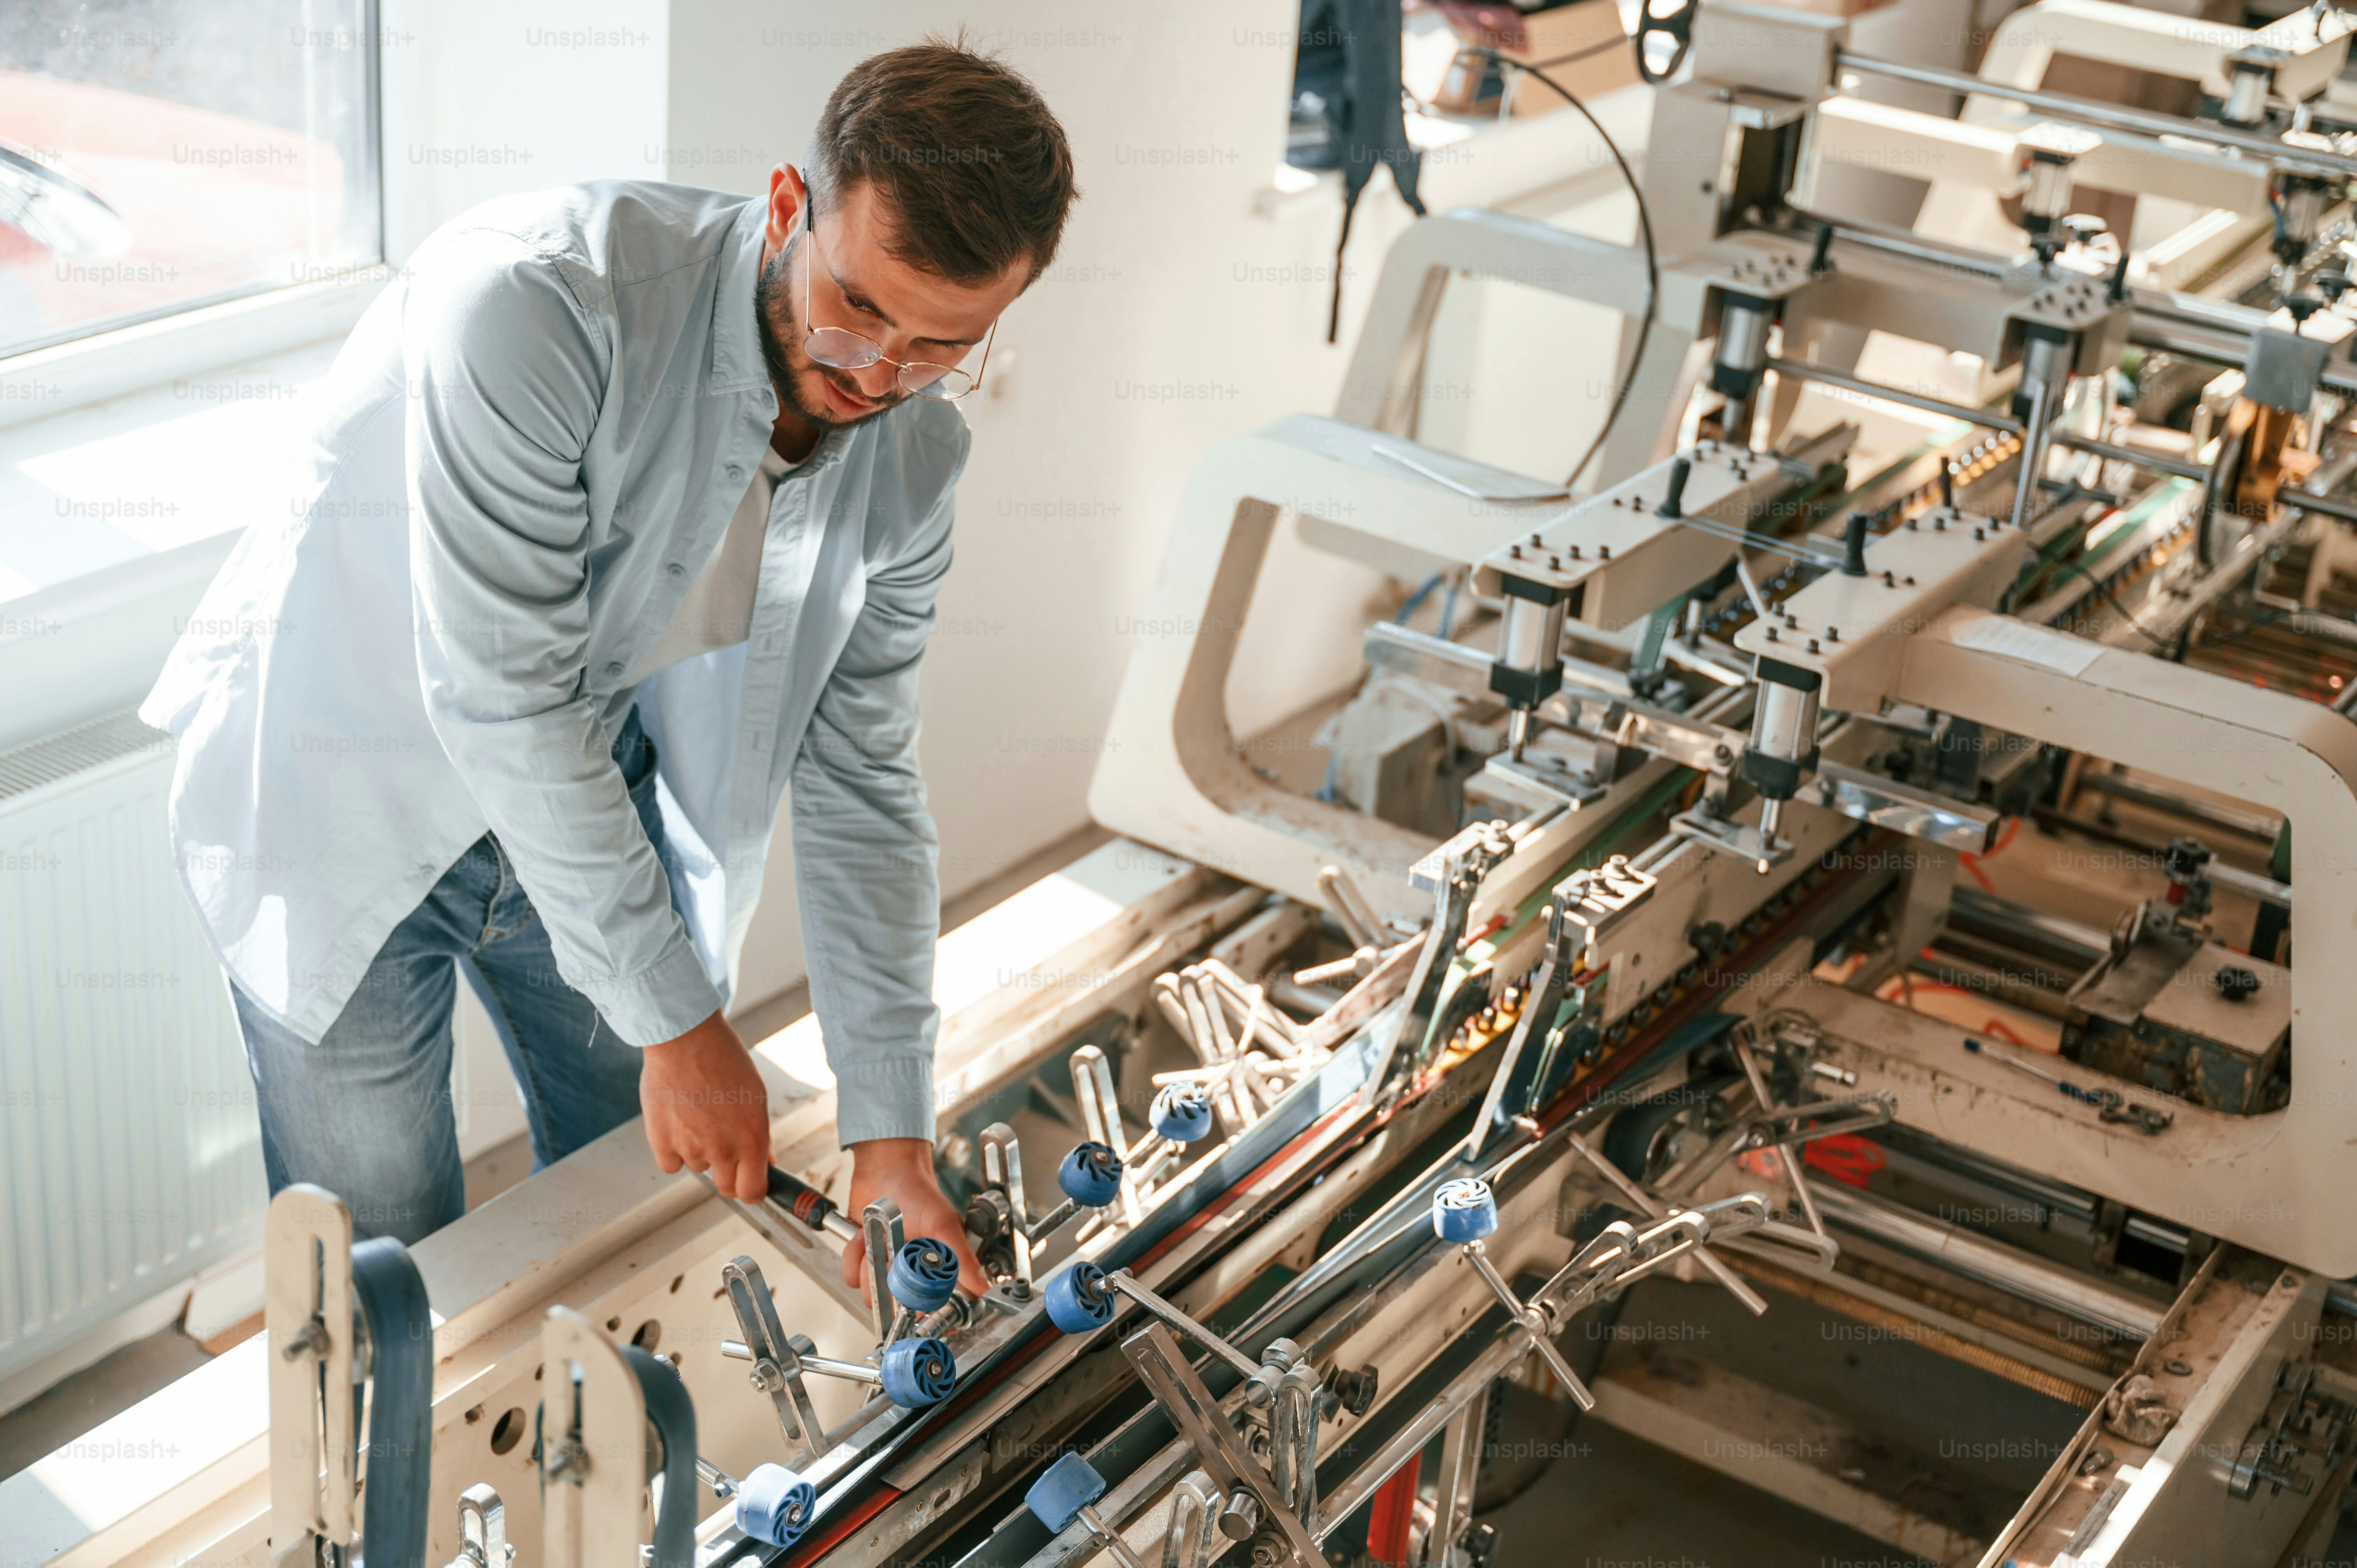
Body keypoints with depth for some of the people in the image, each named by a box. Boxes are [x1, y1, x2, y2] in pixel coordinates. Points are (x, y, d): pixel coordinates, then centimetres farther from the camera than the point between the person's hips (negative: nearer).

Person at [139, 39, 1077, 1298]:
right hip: (341, 791, -5)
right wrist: (676, 1021, -24)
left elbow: (858, 782, -6)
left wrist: (891, 1133, -10)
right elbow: (504, 700, -32)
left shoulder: (911, 453, -13)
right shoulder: (536, 301, -34)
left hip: (593, 794, 5)